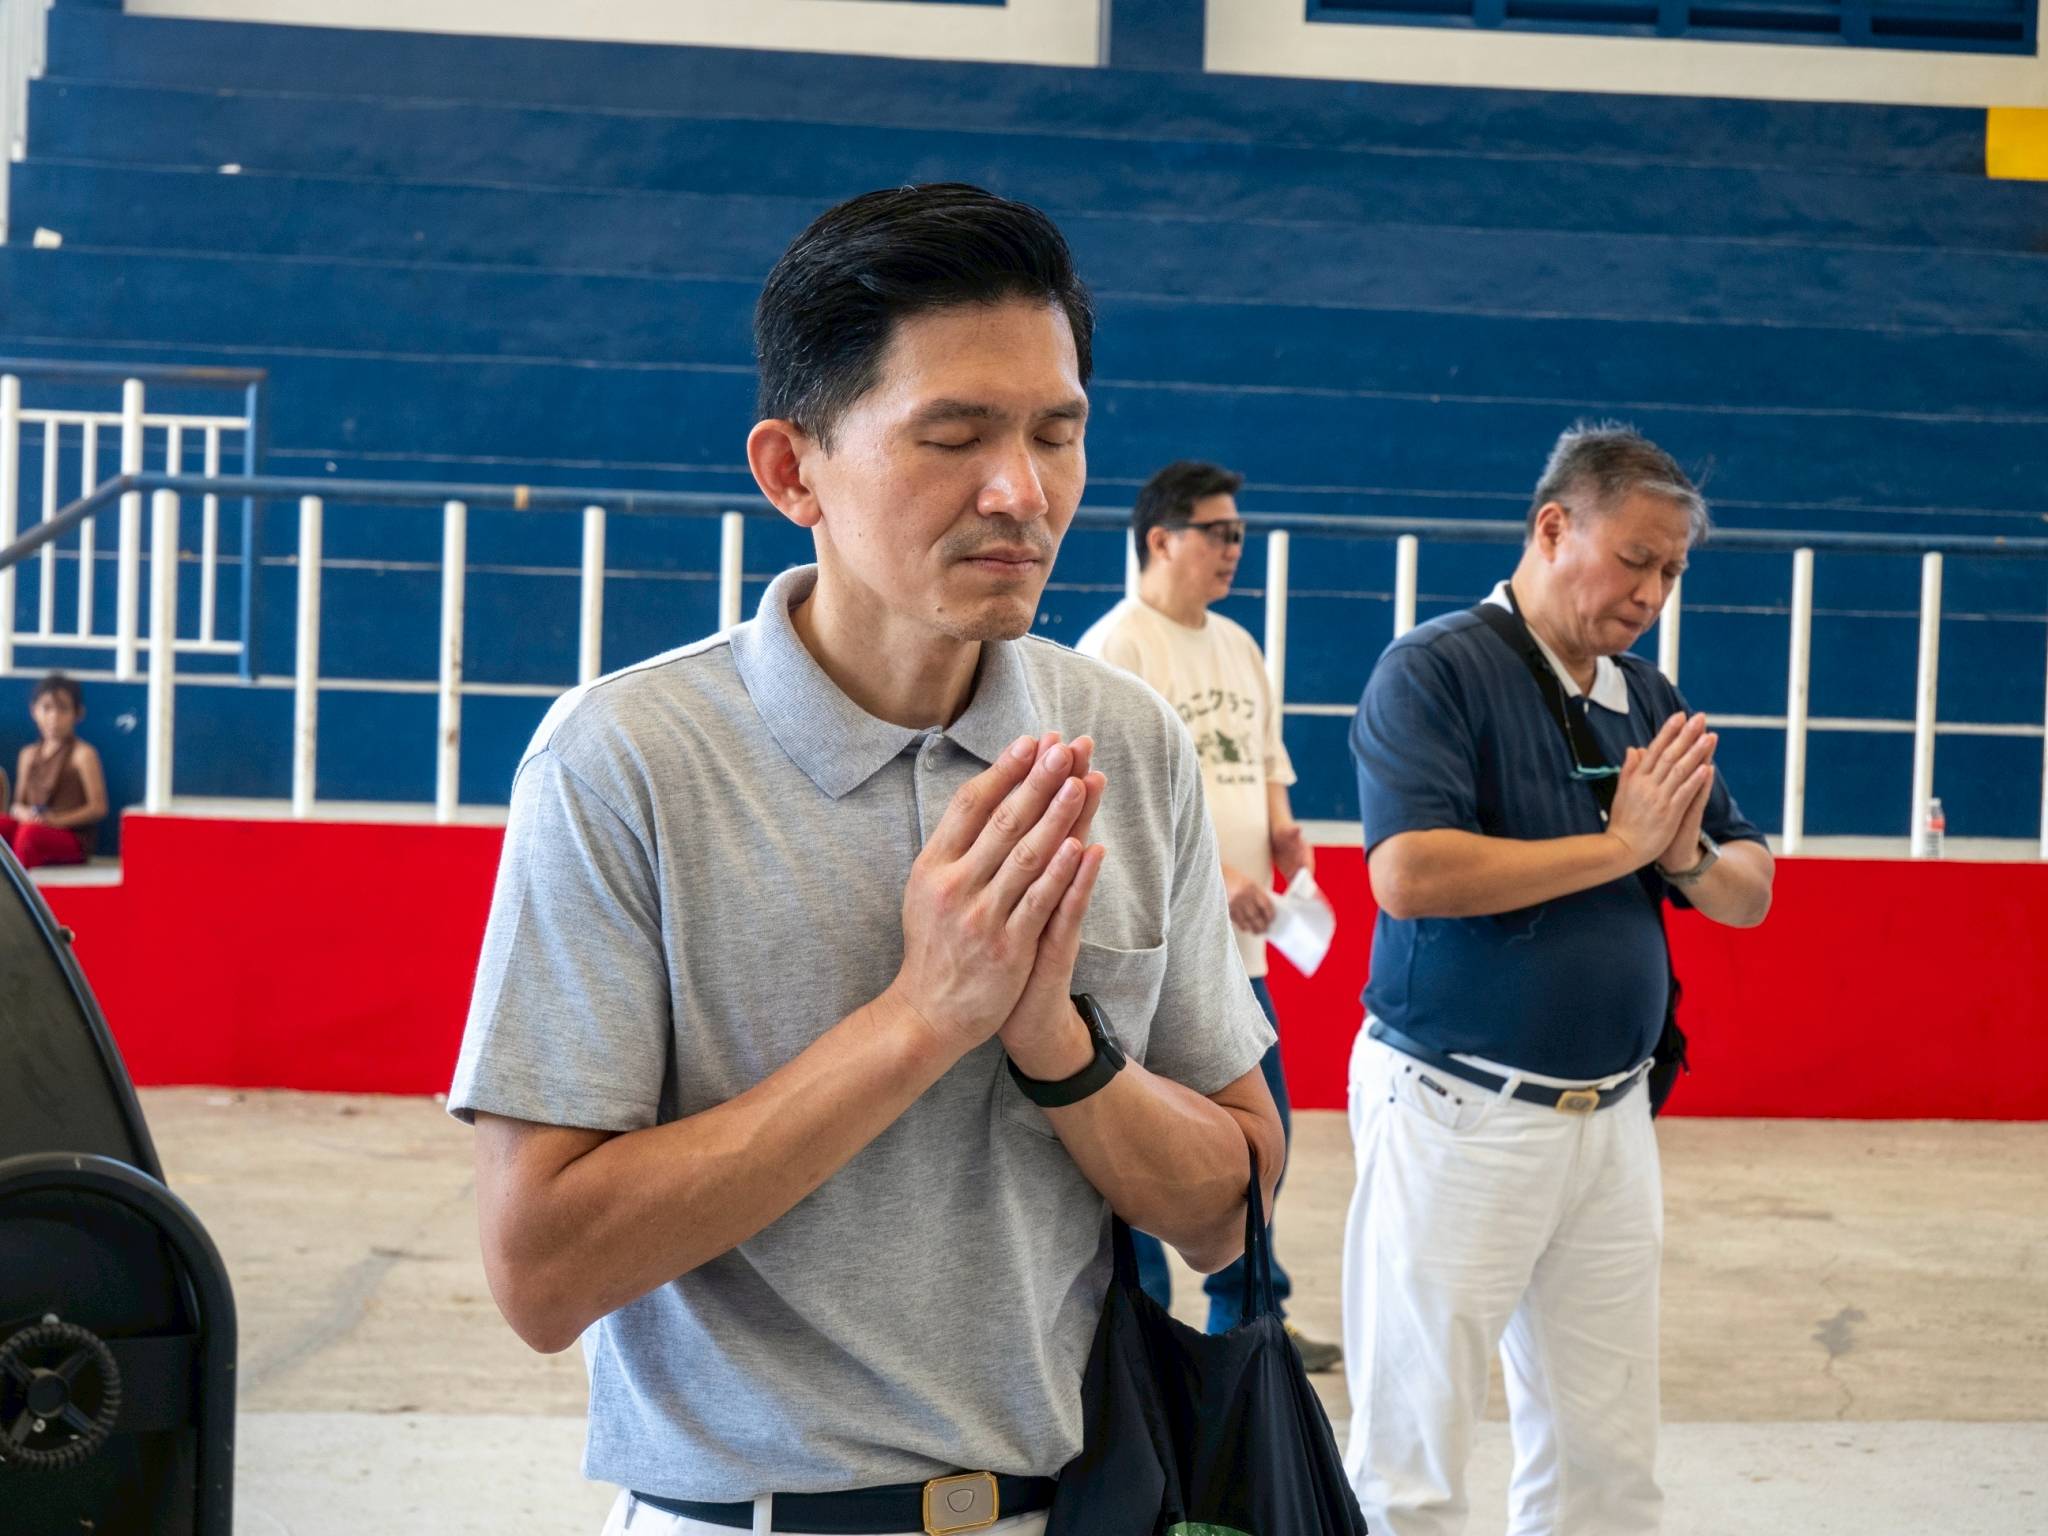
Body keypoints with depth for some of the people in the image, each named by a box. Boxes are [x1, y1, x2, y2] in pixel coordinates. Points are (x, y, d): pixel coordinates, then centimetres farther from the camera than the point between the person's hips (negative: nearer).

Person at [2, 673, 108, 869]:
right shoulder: (29, 754, 17)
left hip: (73, 839, -6)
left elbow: (98, 807, -7)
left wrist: (58, 820, -18)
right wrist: (23, 813, -8)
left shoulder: (82, 753, -1)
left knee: (30, 833, -35)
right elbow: (17, 804, 17)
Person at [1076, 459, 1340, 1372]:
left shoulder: (1238, 647, 16)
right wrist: (1209, 874, -21)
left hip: (1236, 941, 8)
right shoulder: (1115, 645, -9)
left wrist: (1281, 829, 3)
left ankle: (1246, 1317, 26)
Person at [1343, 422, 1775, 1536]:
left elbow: (1750, 892, 15)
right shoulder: (1433, 671, -9)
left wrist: (1687, 859, -8)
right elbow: (1410, 874, -23)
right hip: (1458, 1114, -6)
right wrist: (1621, 846, -15)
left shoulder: (1648, 700, 12)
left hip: (1612, 1120, 6)